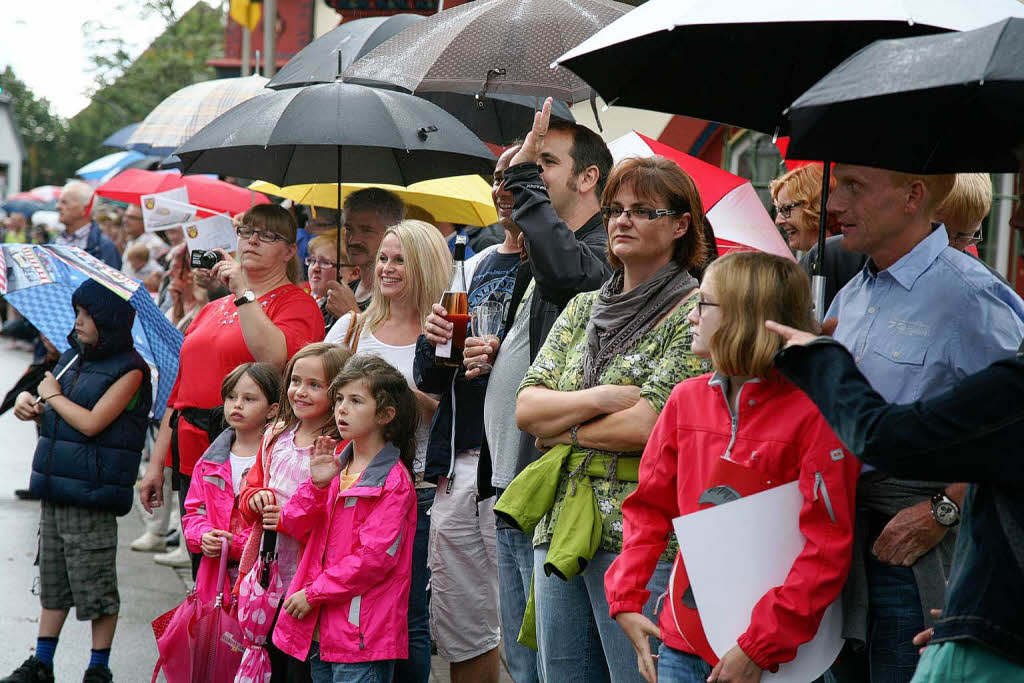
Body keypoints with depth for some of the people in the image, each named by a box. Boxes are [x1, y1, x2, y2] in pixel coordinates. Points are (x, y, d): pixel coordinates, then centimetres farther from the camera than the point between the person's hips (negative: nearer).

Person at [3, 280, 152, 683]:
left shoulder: (129, 369, -11)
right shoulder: (73, 356, 12)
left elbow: (91, 423, -19)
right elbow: (53, 415, 22)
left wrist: (53, 395, -6)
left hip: (92, 496, -7)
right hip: (55, 490, 7)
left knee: (96, 586, 1)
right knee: (53, 581, 15)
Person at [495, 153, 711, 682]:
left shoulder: (695, 312, -5)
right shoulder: (582, 309, 15)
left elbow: (645, 427, -16)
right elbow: (525, 406, 5)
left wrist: (559, 426, -3)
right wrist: (601, 398, -11)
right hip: (558, 529, 7)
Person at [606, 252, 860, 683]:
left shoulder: (814, 413, -11)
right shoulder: (686, 399, 6)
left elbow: (828, 546, -14)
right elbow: (649, 507, 13)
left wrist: (761, 646, -17)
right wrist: (626, 600, 3)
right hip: (683, 642, 5)